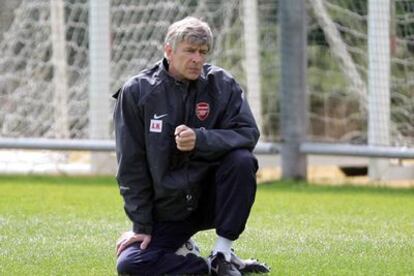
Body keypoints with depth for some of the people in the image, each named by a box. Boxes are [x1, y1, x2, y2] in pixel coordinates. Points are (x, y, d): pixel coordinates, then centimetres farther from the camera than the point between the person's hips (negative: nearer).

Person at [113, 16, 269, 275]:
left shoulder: (222, 84, -4)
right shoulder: (137, 92, -8)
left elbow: (248, 133, -14)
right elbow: (131, 164, -6)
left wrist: (200, 139, -31)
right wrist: (141, 225, -8)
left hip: (211, 196, 1)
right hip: (167, 211, -1)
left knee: (241, 160, -28)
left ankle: (223, 254, -15)